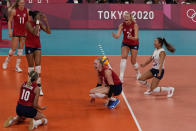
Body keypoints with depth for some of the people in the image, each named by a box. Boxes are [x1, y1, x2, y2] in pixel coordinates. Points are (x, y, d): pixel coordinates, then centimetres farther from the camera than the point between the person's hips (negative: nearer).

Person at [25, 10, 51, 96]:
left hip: (37, 46, 4)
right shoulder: (28, 23, -17)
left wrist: (46, 21, -12)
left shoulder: (40, 23, -1)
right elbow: (34, 32, -31)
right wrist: (37, 22, -29)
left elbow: (48, 32, -3)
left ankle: (38, 85, -7)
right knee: (31, 65, 4)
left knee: (38, 65, -6)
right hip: (29, 46, -4)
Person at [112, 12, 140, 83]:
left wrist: (131, 38, -51)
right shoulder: (122, 25, -16)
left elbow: (136, 38, -29)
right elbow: (118, 35, -25)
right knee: (123, 57, -21)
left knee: (133, 61, -1)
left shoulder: (135, 25, -23)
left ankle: (138, 73, 30)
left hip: (134, 44, -2)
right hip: (125, 43, 2)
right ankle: (121, 76, -23)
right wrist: (115, 35, -48)